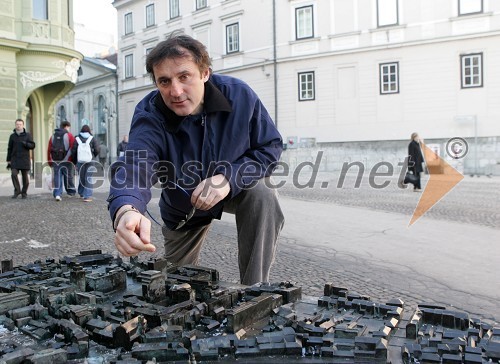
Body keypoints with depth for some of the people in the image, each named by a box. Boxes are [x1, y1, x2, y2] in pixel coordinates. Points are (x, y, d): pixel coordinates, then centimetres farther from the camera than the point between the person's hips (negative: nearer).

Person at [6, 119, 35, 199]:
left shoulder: (27, 135, 5)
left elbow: (32, 146, 1)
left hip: (25, 159, -1)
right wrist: (8, 160, 9)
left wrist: (25, 144, -19)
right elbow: (9, 149, 12)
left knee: (25, 176, 3)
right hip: (15, 159, 1)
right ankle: (17, 191, -2)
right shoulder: (12, 136, 10)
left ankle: (24, 192, 14)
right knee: (13, 174, -14)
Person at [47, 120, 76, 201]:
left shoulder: (53, 136, 12)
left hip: (55, 161, 3)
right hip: (66, 161, -3)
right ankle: (71, 192, 22)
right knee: (68, 177, 10)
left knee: (57, 177, 4)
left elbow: (49, 149, 11)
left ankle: (57, 194, -5)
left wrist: (49, 161, 16)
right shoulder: (69, 136, -2)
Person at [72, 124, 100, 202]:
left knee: (81, 177, 16)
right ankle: (87, 196, -7)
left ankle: (81, 193, 30)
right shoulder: (92, 139, -2)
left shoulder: (77, 139, 2)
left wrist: (74, 161, 12)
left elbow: (73, 151, 0)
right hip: (90, 161, -2)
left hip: (80, 161, 2)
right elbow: (97, 150, -7)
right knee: (88, 178, -1)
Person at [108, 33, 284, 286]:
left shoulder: (239, 94, -28)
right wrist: (125, 211, -75)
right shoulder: (149, 116, -31)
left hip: (239, 185, 0)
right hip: (182, 207, 1)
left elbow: (270, 146, -18)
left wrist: (229, 177, -37)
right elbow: (135, 165, -50)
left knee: (262, 196, -34)